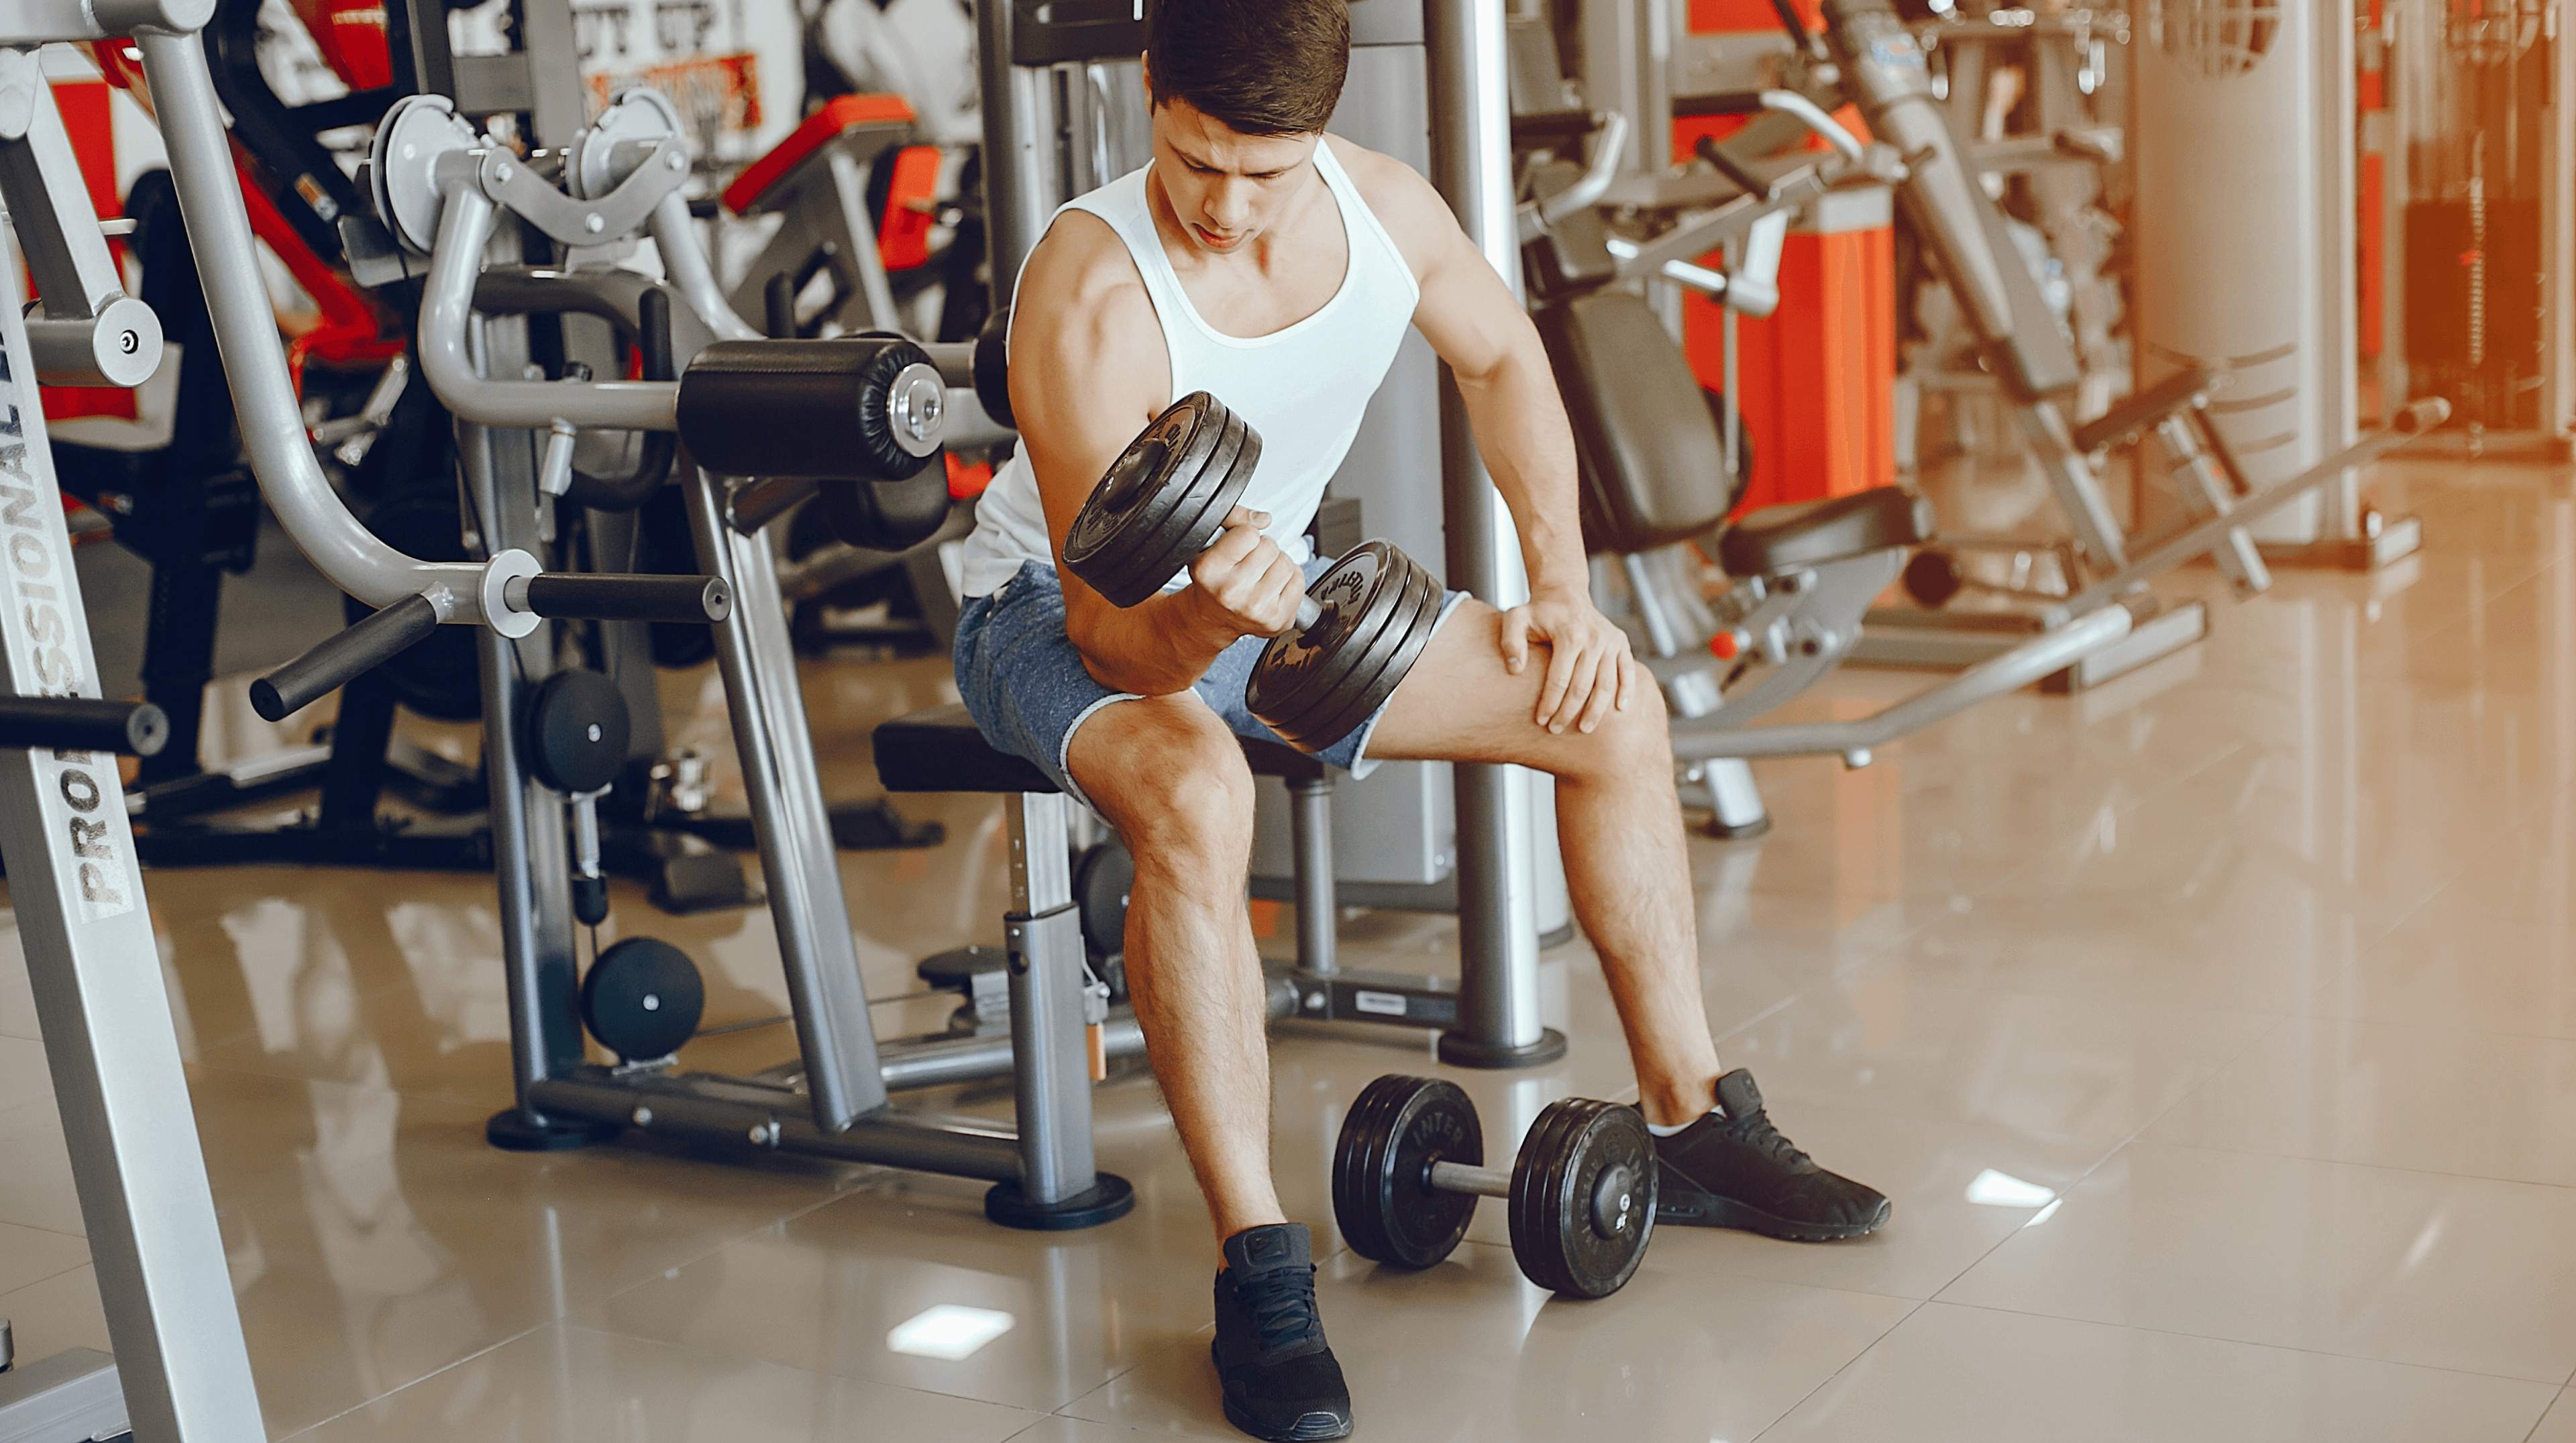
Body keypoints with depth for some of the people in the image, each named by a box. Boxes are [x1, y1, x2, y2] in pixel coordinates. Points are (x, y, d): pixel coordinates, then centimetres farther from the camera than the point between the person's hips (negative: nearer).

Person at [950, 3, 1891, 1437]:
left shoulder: (1384, 206, -15)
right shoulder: (1092, 294, -31)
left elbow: (1503, 357, 8)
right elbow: (1114, 632, -30)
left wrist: (1562, 588, 1)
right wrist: (1214, 617, -52)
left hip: (1269, 583, 6)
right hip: (1060, 614, -6)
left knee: (1611, 705, -3)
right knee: (1195, 791, -40)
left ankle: (1692, 1116, 11)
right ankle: (1258, 1266, -32)